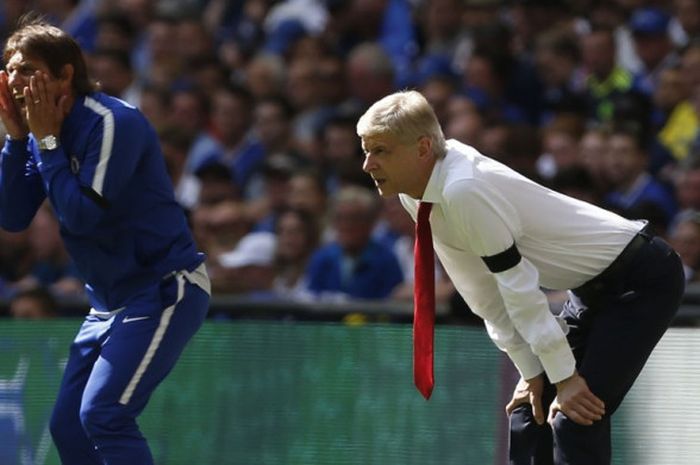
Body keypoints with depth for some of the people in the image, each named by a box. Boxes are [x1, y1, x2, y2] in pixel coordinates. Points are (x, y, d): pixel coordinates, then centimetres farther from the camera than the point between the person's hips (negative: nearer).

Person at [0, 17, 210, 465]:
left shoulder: (113, 122, -19)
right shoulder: (41, 133, 5)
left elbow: (82, 215, -24)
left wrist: (47, 141, -17)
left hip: (164, 290, -9)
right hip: (111, 301, 9)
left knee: (103, 414, -22)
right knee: (68, 427, 6)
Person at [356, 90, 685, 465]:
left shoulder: (463, 190, -30)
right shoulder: (415, 196, -1)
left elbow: (518, 285, -27)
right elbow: (483, 293, 4)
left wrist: (564, 375, -22)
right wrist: (531, 372, 2)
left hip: (642, 279, -9)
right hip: (594, 286, 9)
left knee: (575, 418, -17)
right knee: (529, 413, 5)